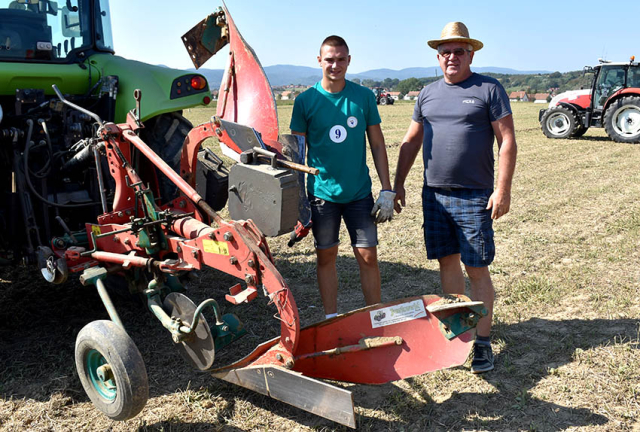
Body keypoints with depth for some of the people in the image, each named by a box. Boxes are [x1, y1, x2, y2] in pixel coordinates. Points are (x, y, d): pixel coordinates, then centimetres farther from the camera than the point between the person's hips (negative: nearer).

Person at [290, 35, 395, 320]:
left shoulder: (364, 97, 0)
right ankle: (331, 320, 23)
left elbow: (377, 145, 5)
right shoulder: (306, 101, -2)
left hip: (360, 192, 1)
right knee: (326, 257, 9)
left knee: (368, 257, 3)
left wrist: (387, 190, 0)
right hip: (322, 193, 0)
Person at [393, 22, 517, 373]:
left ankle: (482, 341, 9)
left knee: (477, 268, -1)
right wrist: (398, 184, 13)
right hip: (434, 193, 5)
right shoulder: (427, 94, 14)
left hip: (474, 196, -4)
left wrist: (503, 189, -12)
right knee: (447, 262, 10)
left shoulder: (489, 89, 0)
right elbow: (411, 142, 17)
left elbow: (507, 142, -4)